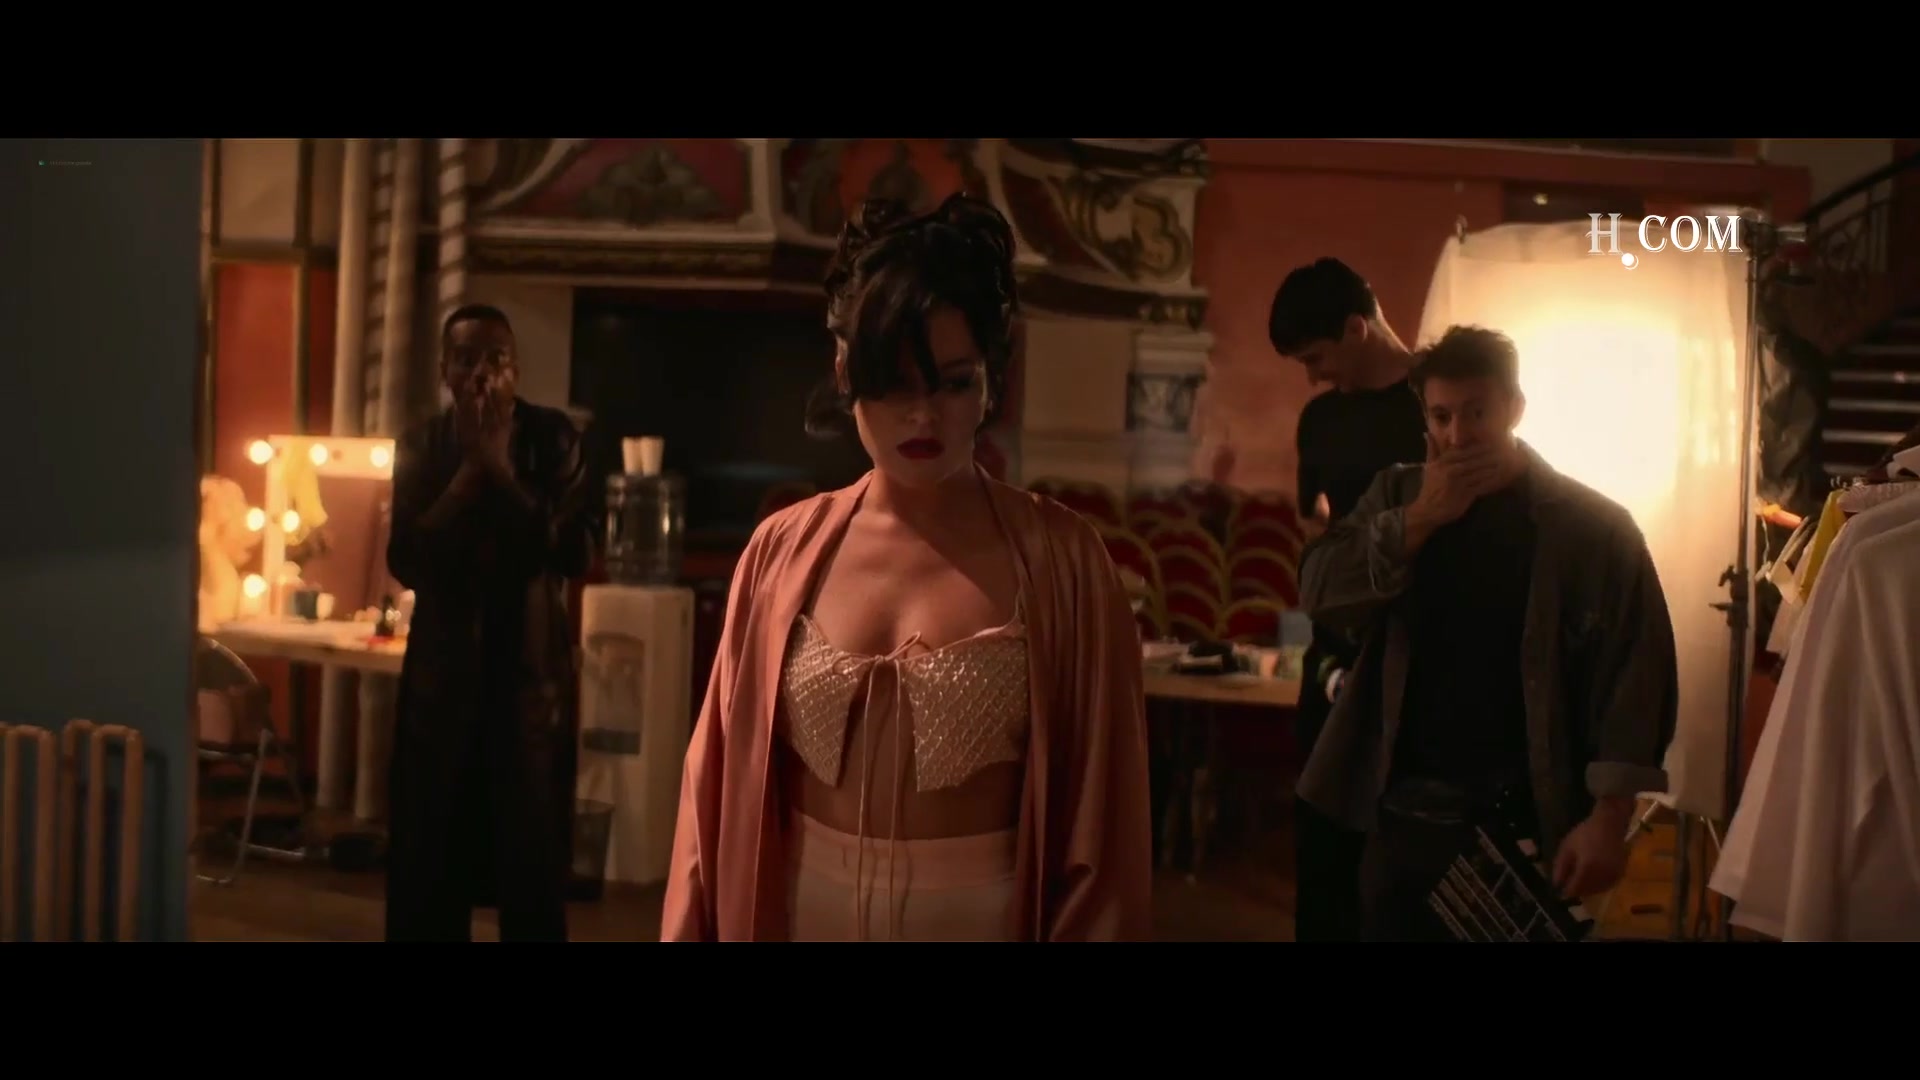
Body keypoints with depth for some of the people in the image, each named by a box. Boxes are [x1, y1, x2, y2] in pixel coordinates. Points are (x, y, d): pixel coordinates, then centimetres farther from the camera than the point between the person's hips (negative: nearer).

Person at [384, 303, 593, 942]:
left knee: (534, 858, 6)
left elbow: (574, 553, -13)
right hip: (442, 674, 2)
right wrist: (469, 468, -15)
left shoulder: (552, 437, -3)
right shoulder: (420, 445, 2)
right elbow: (406, 562, -8)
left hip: (532, 673, -1)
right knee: (426, 857, 7)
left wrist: (503, 468, -18)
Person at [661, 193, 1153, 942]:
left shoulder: (1059, 560, -10)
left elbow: (1095, 821, -7)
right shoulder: (786, 550, -2)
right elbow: (722, 783, 3)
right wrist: (694, 930, 4)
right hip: (801, 912, 3)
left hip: (983, 917, -2)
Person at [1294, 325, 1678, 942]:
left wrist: (1609, 816, -15)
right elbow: (1320, 592, -3)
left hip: (1528, 823, -3)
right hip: (1406, 811, 3)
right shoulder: (1398, 496, 9)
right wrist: (1420, 520, -12)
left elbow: (1634, 675, -8)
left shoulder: (1591, 525, -3)